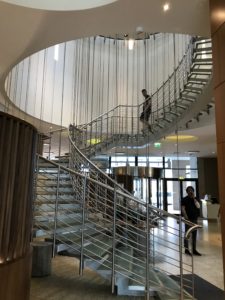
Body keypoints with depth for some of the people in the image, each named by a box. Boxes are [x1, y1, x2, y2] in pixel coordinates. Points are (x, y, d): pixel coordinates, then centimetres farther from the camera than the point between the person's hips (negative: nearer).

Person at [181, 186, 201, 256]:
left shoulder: (195, 199, 12)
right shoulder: (184, 199, -3)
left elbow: (198, 206, -3)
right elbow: (183, 209, -9)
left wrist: (194, 198, -8)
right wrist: (186, 217, -17)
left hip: (195, 219, 5)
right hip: (188, 219, -5)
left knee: (194, 235, 10)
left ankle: (194, 249, 19)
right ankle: (186, 249, 5)